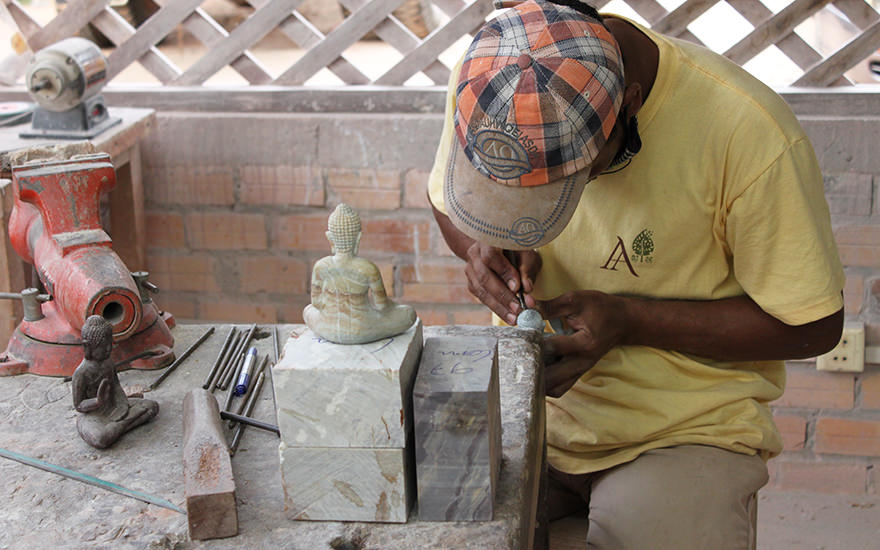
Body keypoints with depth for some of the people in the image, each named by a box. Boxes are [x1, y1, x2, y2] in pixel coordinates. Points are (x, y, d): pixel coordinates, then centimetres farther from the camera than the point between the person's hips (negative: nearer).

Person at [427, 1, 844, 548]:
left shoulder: (752, 135, -23)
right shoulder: (482, 83, -10)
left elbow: (813, 326, -12)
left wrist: (628, 320, -20)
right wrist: (485, 247, -12)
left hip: (688, 434, -2)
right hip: (524, 414, 3)